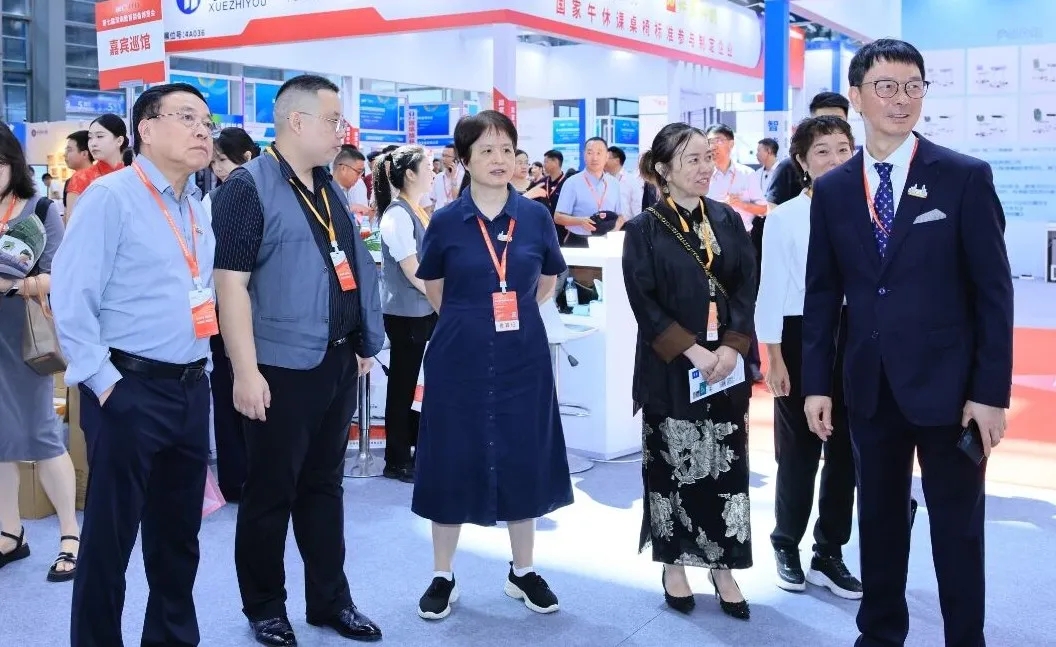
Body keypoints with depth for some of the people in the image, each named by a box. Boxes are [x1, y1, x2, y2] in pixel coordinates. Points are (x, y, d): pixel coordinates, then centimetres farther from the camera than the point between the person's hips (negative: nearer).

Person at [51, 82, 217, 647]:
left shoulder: (200, 208, 12)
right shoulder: (111, 196, -10)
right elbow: (70, 297, -14)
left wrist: (200, 365, 12)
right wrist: (104, 382, -15)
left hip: (190, 389, 7)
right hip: (131, 390, -7)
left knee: (179, 532, 17)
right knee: (109, 534, 3)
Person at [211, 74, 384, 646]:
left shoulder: (330, 189, 12)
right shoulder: (249, 187, -11)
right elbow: (230, 283, -17)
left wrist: (362, 343, 16)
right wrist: (246, 370, -20)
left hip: (338, 363, 7)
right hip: (282, 368, -7)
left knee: (325, 487, 16)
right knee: (271, 493, 7)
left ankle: (330, 600, 28)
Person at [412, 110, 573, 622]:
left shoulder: (536, 217, -1)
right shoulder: (446, 221, -5)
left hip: (523, 356, 2)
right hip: (460, 358, -1)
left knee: (523, 461, 10)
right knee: (453, 463, 6)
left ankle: (523, 572, 27)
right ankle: (443, 578, 22)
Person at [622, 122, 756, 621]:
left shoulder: (728, 221, 7)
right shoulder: (644, 229, -3)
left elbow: (746, 289, 3)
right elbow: (645, 303, -9)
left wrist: (731, 347, -11)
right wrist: (691, 350, -17)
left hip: (726, 365, 3)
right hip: (671, 368, -3)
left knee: (726, 467, 6)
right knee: (672, 465, 5)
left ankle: (723, 569, 17)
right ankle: (674, 566, 20)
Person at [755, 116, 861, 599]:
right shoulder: (784, 218, -4)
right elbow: (770, 292, -3)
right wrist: (775, 359, -6)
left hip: (855, 339, 3)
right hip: (802, 340, -3)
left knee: (846, 450, 10)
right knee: (798, 452, 7)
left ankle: (829, 555, 25)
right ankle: (787, 547, 27)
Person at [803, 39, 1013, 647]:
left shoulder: (967, 177, -5)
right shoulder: (832, 189, 5)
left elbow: (994, 290, -6)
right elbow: (823, 293, 7)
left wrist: (991, 391, -10)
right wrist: (817, 383, 2)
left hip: (947, 383, -3)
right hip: (871, 385, 3)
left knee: (958, 528, 7)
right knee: (879, 519, 15)